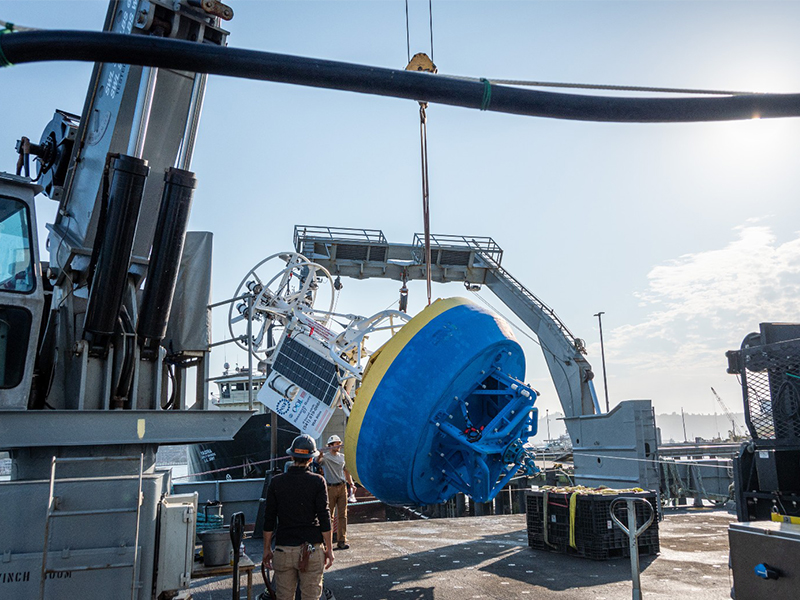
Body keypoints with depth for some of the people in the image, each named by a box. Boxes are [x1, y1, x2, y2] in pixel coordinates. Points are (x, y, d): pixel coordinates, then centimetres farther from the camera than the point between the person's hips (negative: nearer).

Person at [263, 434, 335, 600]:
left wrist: (267, 549, 13)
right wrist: (329, 548, 3)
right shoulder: (317, 482, -5)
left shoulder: (276, 482, 0)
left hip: (283, 550, 2)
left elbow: (269, 520, 3)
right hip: (311, 549, -2)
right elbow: (324, 519, -6)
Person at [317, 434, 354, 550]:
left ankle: (342, 541, 5)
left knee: (342, 515, 1)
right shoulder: (325, 457, -3)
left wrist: (351, 483, 8)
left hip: (342, 487, 4)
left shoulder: (342, 456, 13)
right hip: (330, 488, -4)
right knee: (328, 515, 3)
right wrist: (320, 453, -47)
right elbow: (318, 461, -27)